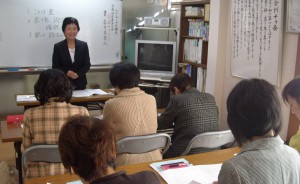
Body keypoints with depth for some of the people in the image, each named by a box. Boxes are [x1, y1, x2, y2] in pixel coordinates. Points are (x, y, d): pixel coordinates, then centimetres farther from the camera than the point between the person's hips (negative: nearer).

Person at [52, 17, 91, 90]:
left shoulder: (83, 45, 3)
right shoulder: (58, 47, -1)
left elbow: (87, 65, 2)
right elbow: (55, 67, 0)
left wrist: (77, 74, -14)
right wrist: (66, 73, -18)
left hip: (80, 84, 2)